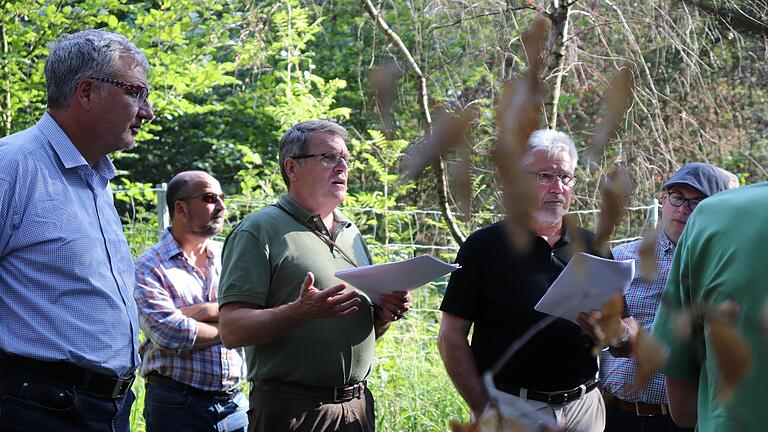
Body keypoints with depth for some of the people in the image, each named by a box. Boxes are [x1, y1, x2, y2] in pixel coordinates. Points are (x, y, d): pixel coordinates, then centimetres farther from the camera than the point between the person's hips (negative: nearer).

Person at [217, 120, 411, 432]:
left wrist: (386, 314, 2)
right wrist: (301, 311, -26)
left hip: (358, 405, 6)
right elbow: (231, 330, -14)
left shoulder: (352, 234, 17)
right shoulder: (259, 231, -5)